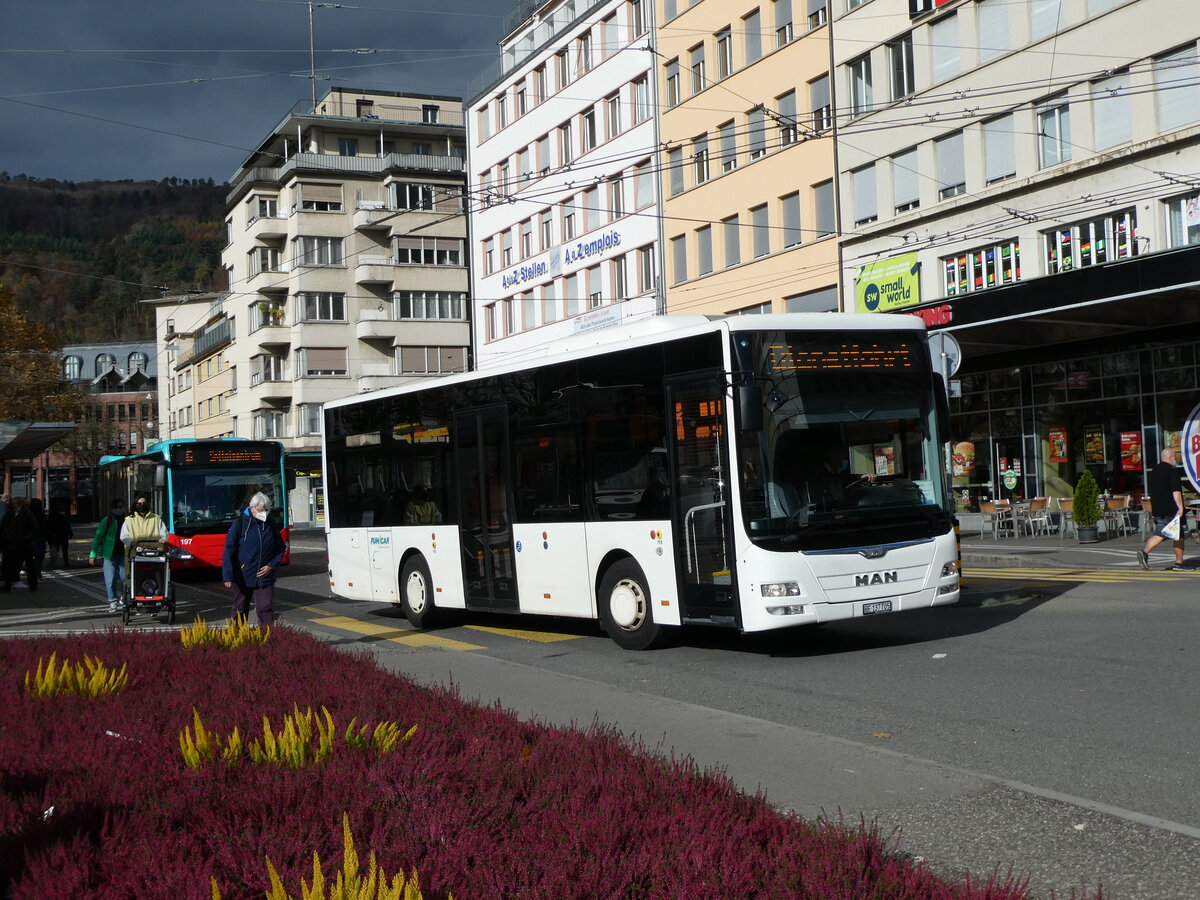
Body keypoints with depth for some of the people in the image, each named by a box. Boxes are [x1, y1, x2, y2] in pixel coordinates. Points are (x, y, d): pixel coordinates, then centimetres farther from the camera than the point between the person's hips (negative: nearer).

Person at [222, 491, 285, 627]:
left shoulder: (272, 524, 3)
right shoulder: (240, 523, -7)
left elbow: (280, 549, 13)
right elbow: (229, 551, -9)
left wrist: (271, 566, -4)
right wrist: (228, 576, -17)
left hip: (265, 578, 1)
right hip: (242, 578, -1)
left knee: (266, 610, -6)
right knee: (240, 612, 12)